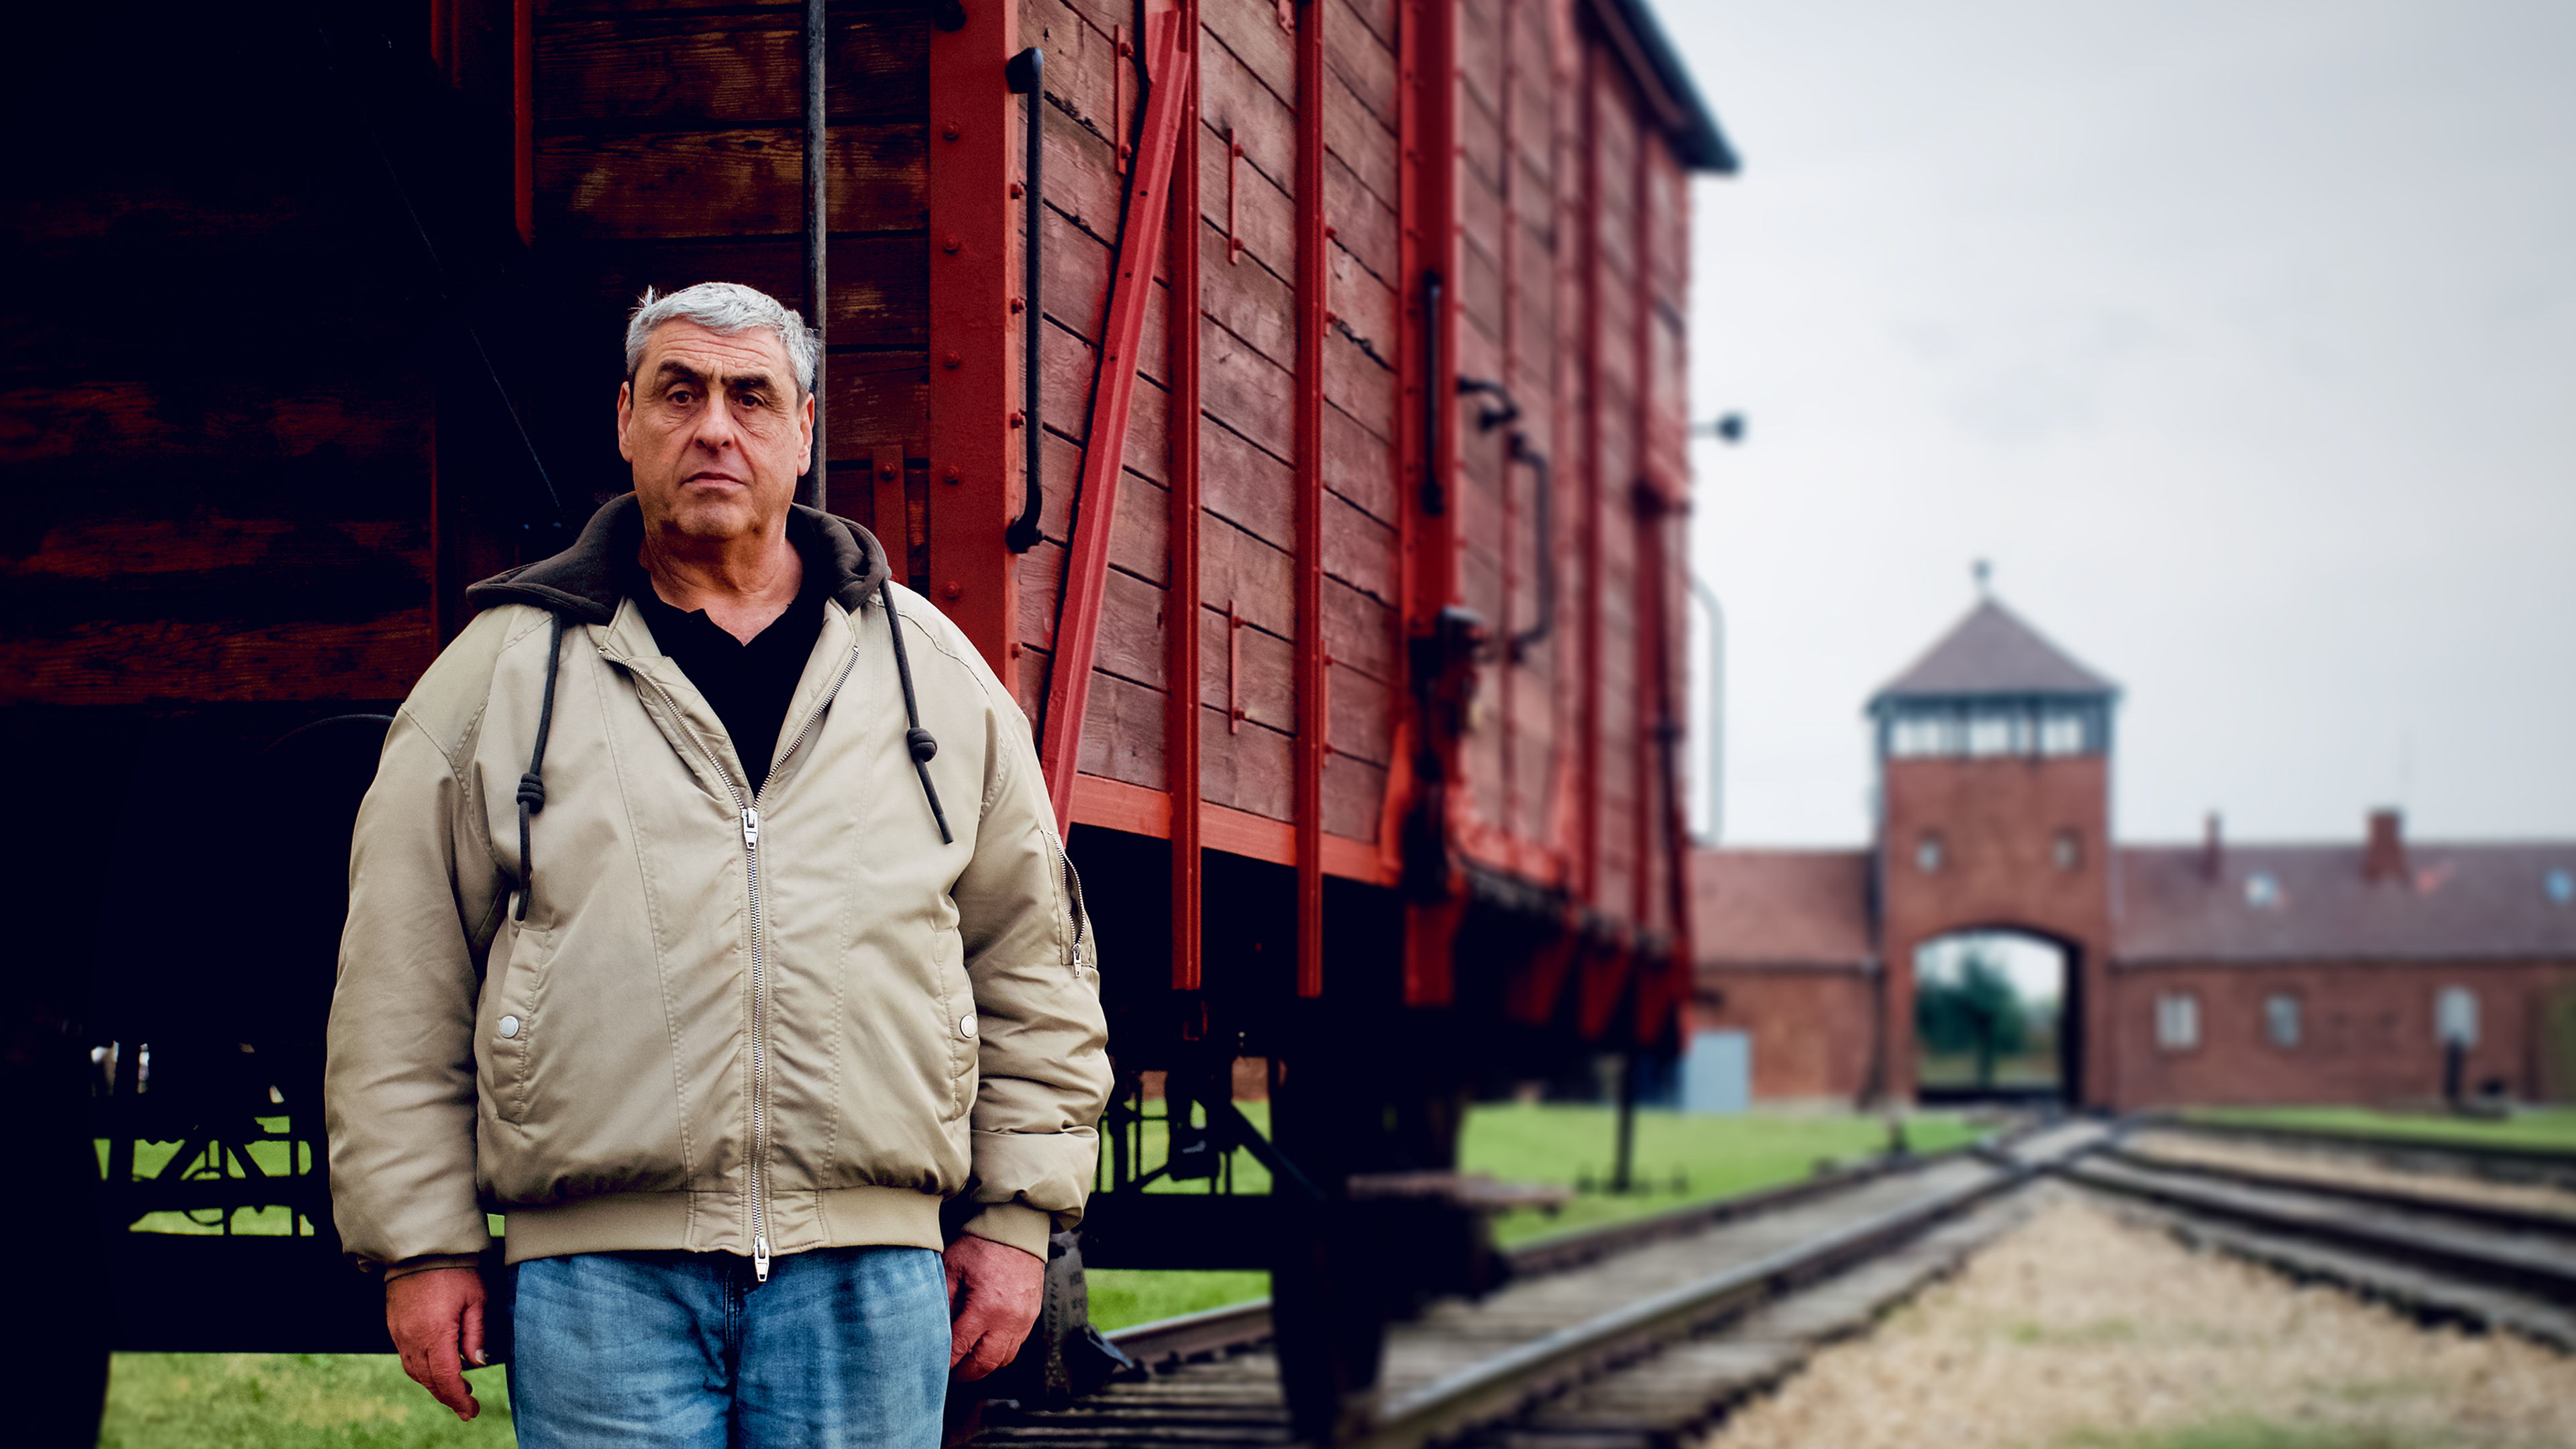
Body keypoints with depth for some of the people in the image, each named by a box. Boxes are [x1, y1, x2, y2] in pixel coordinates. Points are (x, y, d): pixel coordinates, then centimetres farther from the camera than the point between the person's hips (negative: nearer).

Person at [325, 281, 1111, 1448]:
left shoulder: (933, 672, 13)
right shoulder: (503, 670, 8)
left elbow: (1033, 966, 16)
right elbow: (401, 989, 8)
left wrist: (1014, 1220, 10)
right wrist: (421, 1247, 3)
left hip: (869, 1276, 2)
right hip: (602, 1276, -1)